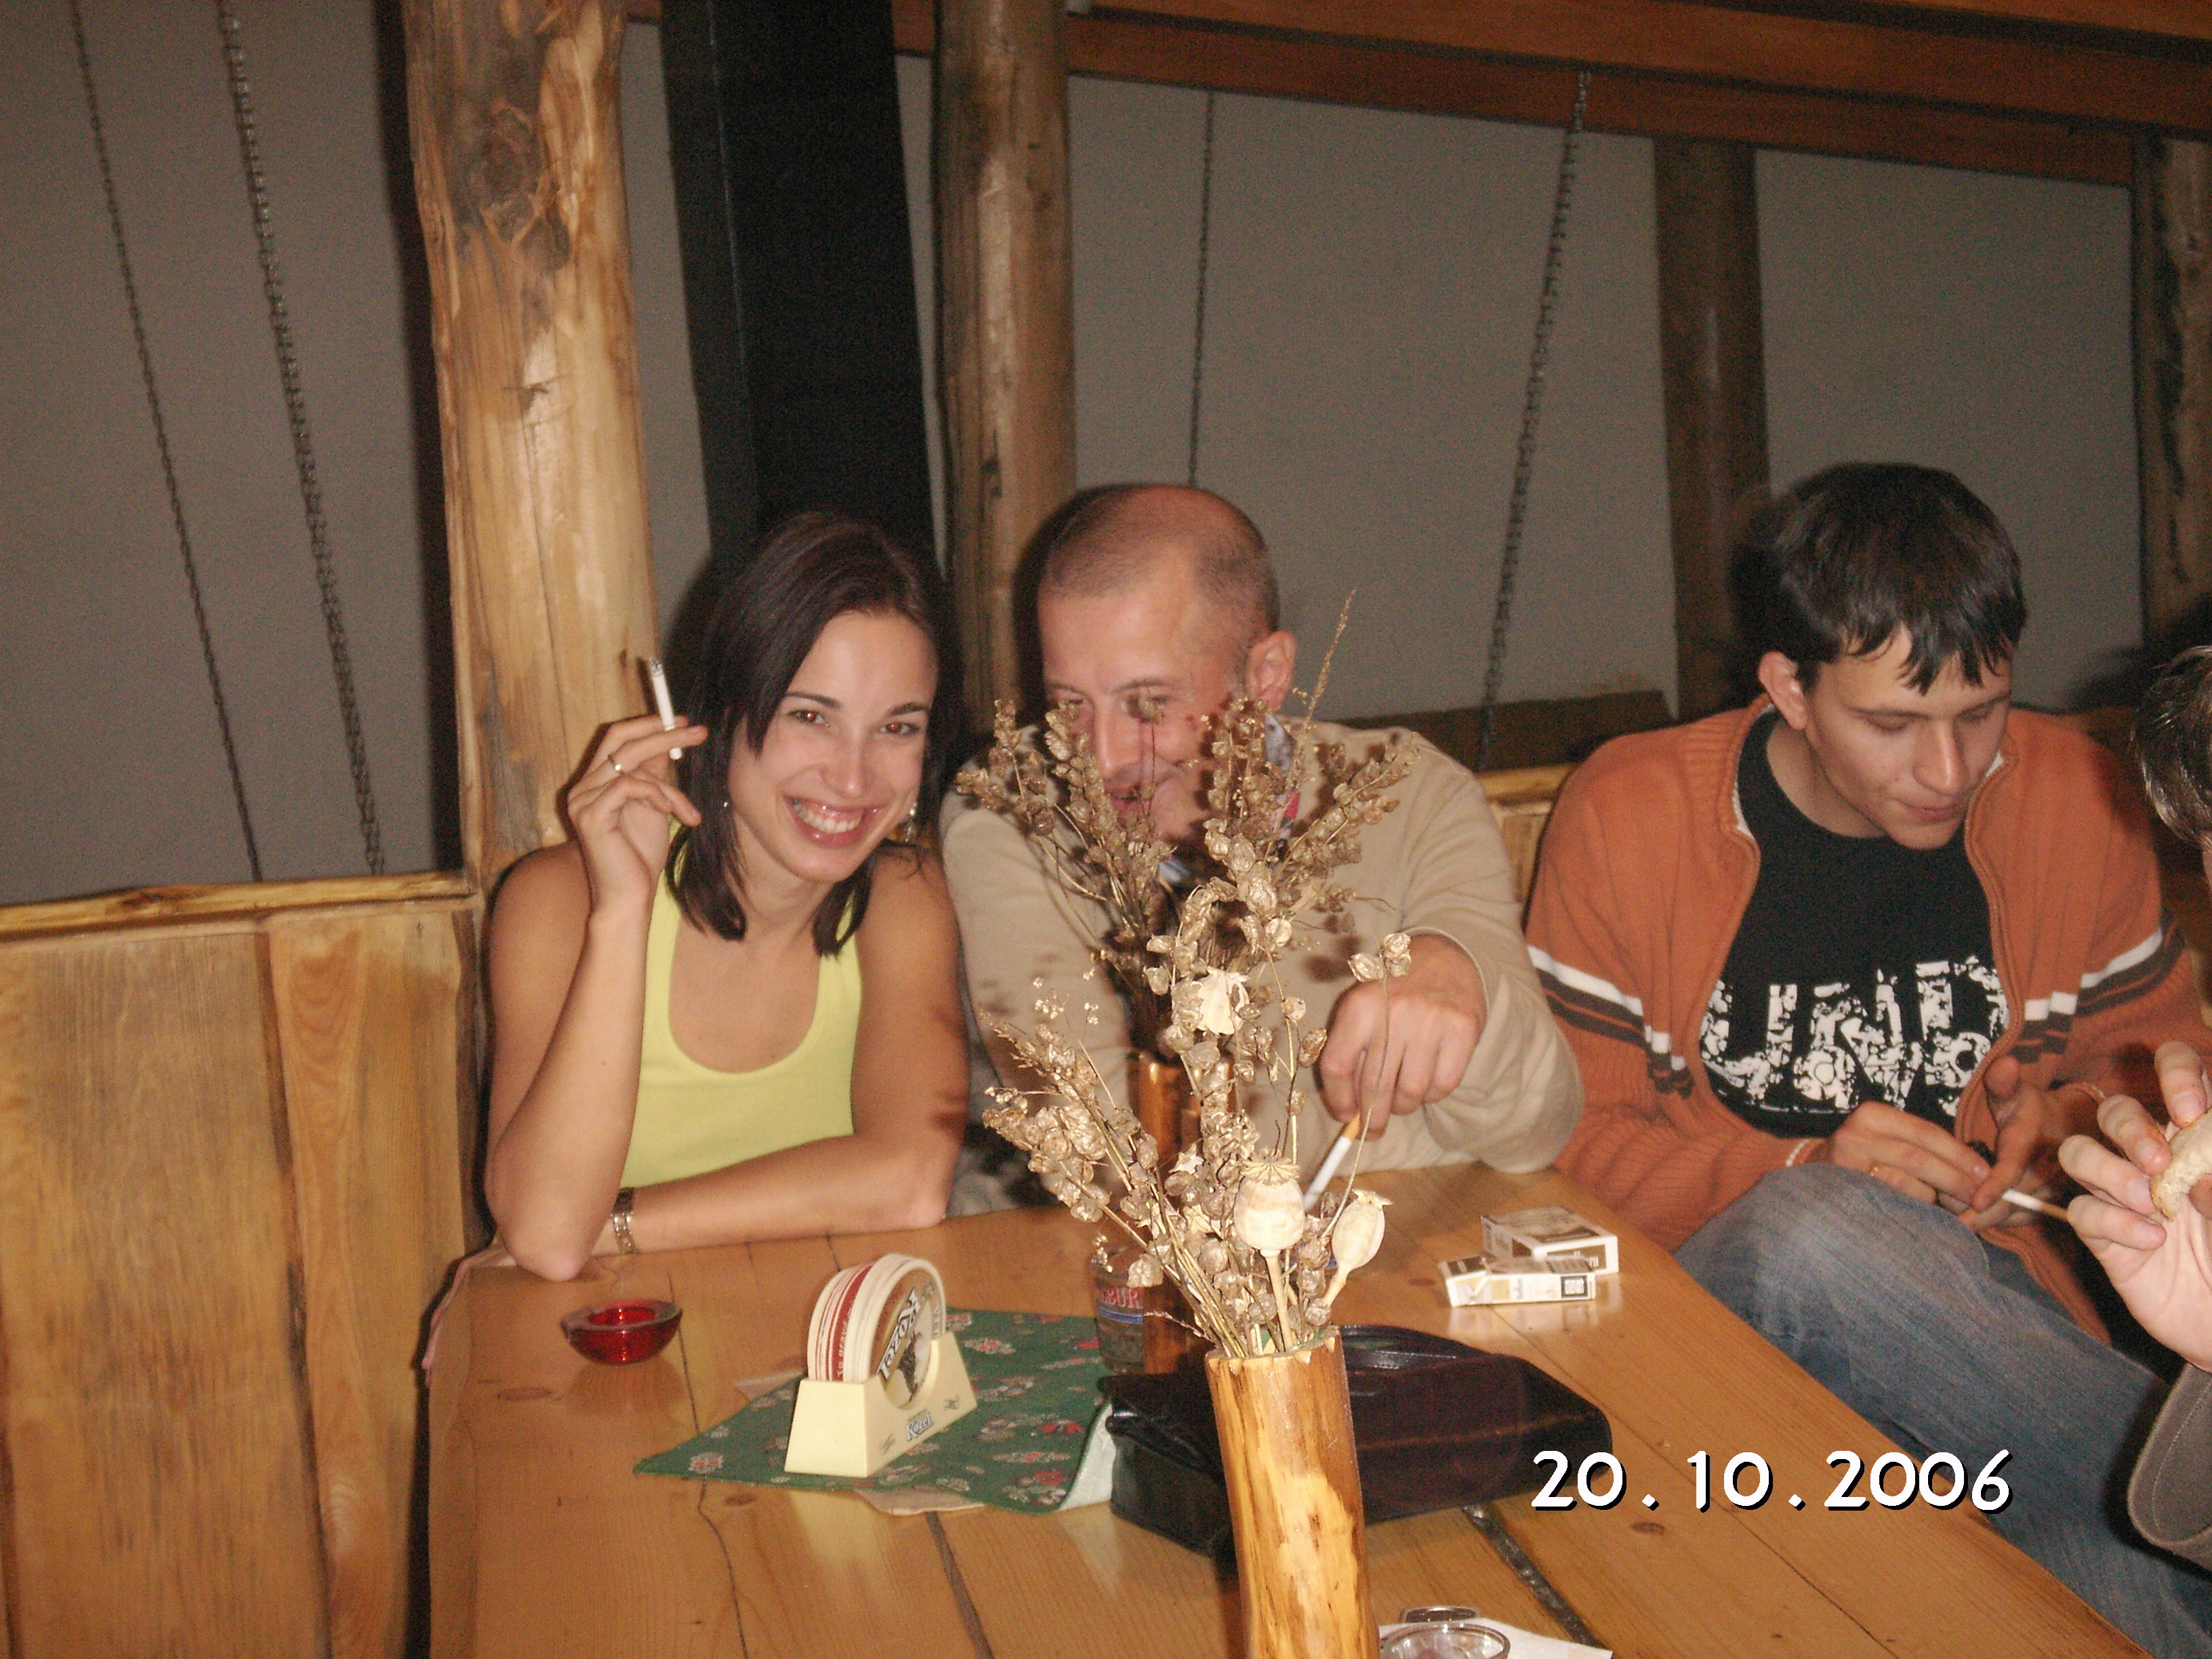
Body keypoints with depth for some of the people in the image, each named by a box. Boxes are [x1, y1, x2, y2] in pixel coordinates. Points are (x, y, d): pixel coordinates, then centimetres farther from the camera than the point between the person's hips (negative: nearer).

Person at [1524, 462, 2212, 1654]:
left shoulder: (2073, 795, 5)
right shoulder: (1629, 817, -5)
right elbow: (1572, 1141, -3)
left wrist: (2086, 1115, -3)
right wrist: (1802, 1176, -18)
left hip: (1987, 1308, 0)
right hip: (1724, 1295, 0)